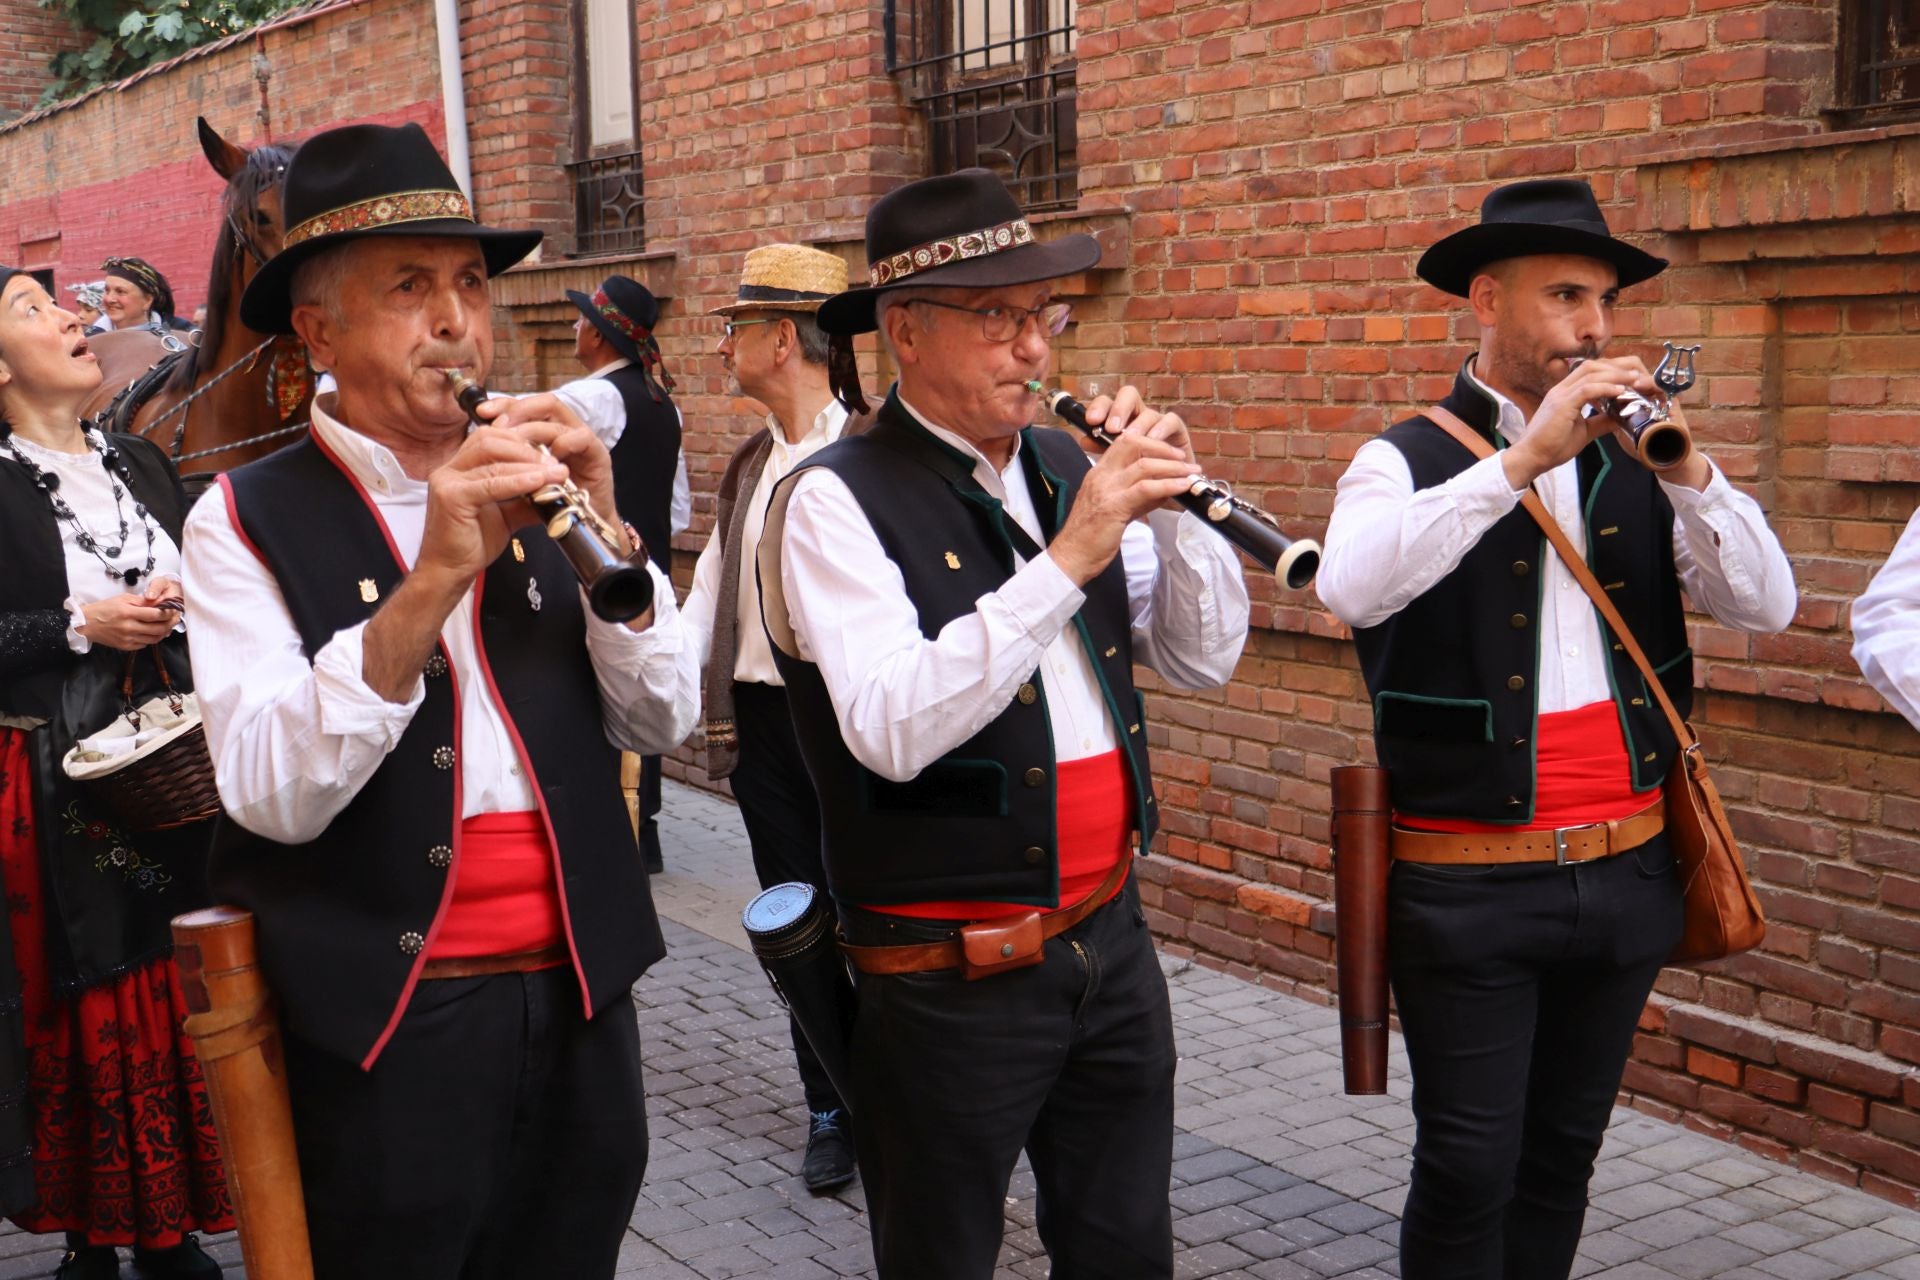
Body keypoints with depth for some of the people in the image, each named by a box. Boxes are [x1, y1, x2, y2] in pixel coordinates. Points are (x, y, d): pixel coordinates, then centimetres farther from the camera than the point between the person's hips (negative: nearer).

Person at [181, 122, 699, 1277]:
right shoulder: (249, 520, -6)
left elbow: (663, 721, 1)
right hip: (385, 1022, -4)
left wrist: (608, 536, -14)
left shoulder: (532, 491, 6)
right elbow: (271, 795, -19)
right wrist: (429, 581, -28)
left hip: (578, 1001, 4)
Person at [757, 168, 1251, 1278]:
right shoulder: (838, 499, -13)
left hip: (1111, 937, 6)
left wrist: (1171, 507, -10)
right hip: (952, 975, -6)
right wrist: (1067, 558, -30)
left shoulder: (1066, 467, 6)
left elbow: (1206, 660, 6)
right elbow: (890, 731, -27)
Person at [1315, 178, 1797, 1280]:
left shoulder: (1636, 466, 8)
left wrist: (1689, 472, -15)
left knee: (1563, 1158, 17)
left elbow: (1766, 606, 0)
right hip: (1470, 888, -4)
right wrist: (1520, 459, -29)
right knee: (1469, 1172, 3)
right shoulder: (1410, 461, -5)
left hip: (1627, 875, 5)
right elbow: (1351, 587, -26)